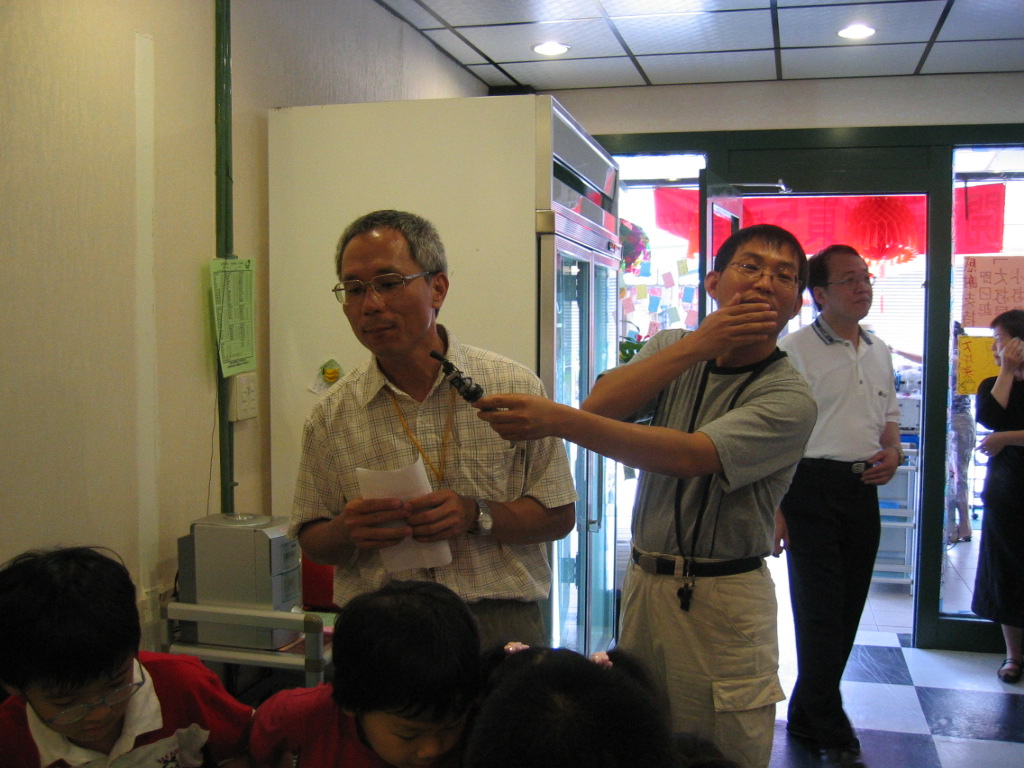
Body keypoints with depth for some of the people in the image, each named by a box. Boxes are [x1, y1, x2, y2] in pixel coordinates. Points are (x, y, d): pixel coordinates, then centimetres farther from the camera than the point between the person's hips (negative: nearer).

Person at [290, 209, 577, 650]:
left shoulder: (515, 388, 1)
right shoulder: (331, 417, 6)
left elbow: (560, 515, 4)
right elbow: (311, 540, 12)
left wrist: (476, 515, -12)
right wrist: (347, 533, -10)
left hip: (501, 630, -1)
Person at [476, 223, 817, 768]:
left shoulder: (789, 398, -12)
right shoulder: (672, 349, 6)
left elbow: (688, 456, -28)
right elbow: (600, 405, -12)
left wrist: (559, 421, -37)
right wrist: (700, 343, -18)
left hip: (726, 604, -4)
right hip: (643, 581, 5)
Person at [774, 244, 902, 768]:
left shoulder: (879, 352, 13)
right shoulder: (794, 350, -9)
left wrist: (892, 451, 2)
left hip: (862, 489, 7)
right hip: (812, 488, -7)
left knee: (847, 610, 11)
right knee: (819, 611, -3)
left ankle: (806, 716, 27)